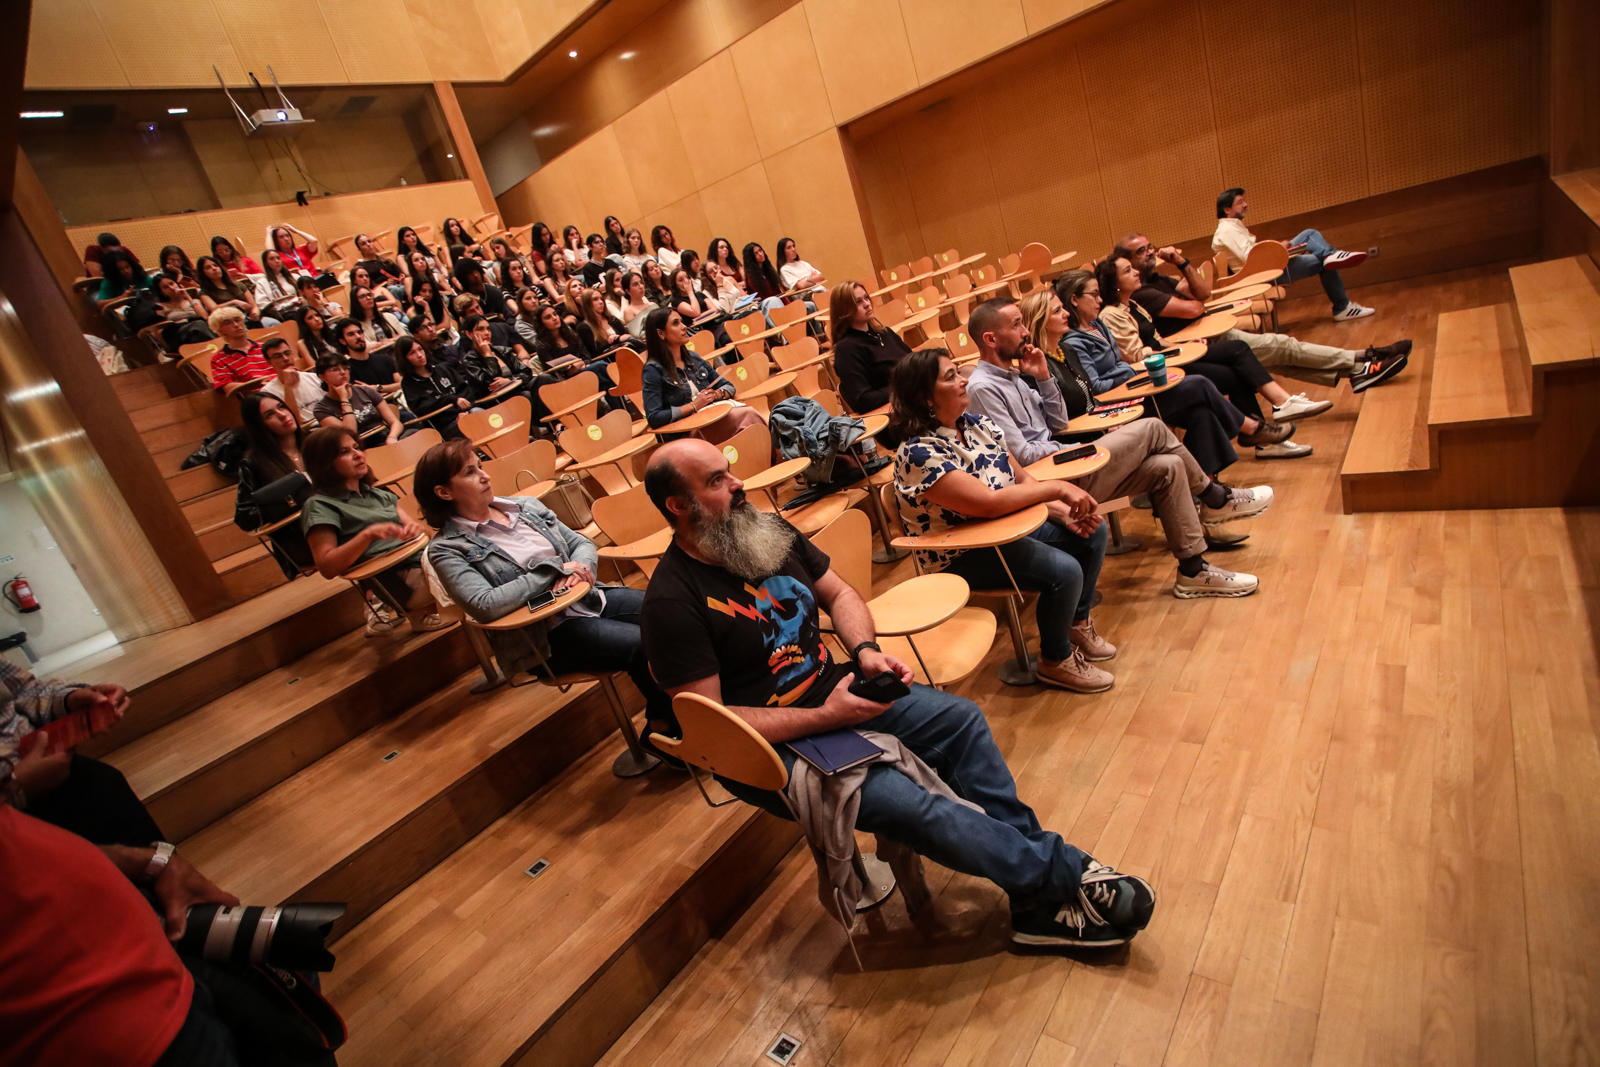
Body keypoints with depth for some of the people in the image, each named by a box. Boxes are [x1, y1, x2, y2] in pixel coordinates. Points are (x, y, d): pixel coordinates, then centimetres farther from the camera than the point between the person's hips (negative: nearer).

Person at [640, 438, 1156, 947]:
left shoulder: (767, 532, 3)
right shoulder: (672, 602, -19)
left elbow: (837, 592, 13)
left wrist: (865, 650, -7)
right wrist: (823, 718, -22)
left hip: (833, 690, 8)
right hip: (775, 745, -7)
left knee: (961, 718, -4)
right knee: (910, 804, -23)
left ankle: (1036, 896, 4)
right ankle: (1065, 874, -2)